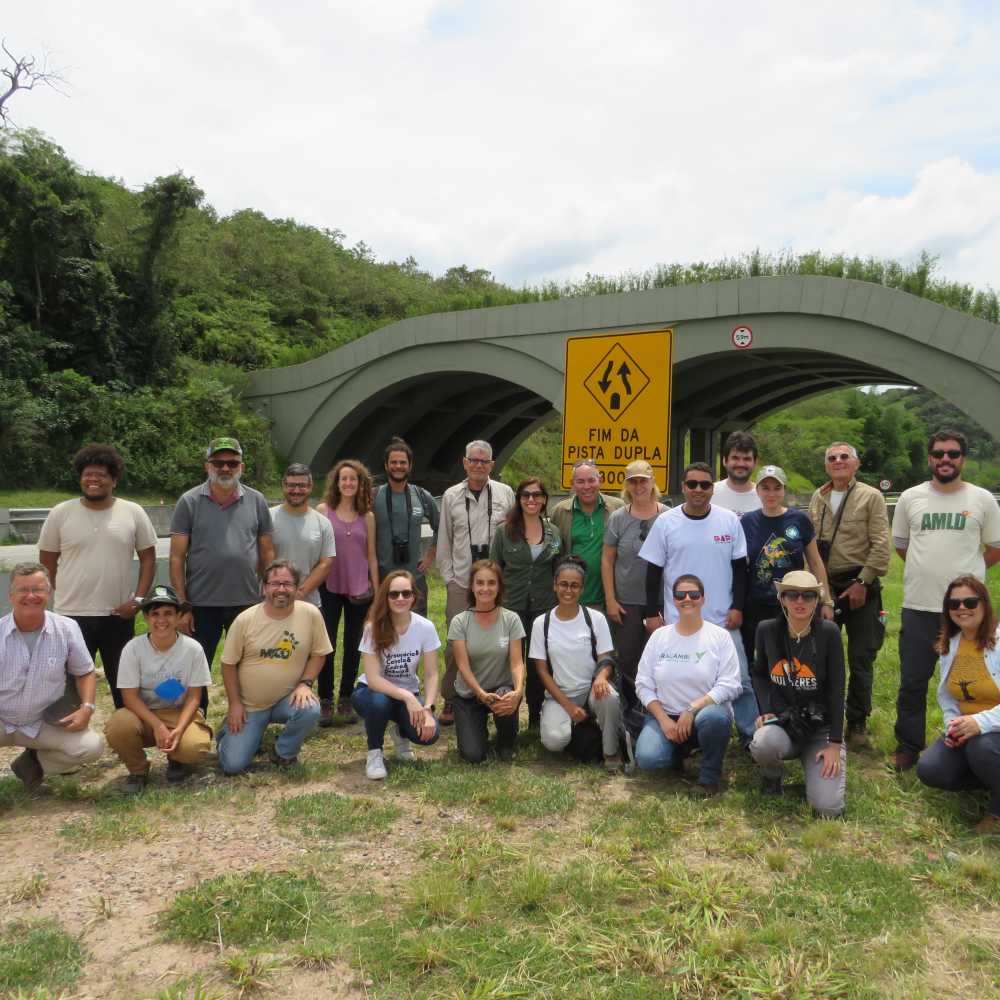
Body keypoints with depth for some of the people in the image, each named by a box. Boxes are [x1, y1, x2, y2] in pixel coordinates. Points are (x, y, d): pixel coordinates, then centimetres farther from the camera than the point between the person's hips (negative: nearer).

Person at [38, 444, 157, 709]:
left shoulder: (133, 513, 0)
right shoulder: (60, 513, -1)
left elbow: (148, 558, 3)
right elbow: (47, 561, 6)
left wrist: (138, 598, -7)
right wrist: (69, 592, 3)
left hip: (119, 615, 1)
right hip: (71, 615, -1)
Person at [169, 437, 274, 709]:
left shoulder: (257, 501, 3)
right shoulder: (189, 502, -2)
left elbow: (267, 552, 6)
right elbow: (177, 557, -3)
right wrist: (183, 605, -7)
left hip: (248, 603, 2)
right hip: (201, 605, -1)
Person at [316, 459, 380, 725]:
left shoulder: (367, 517, 6)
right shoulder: (323, 510, 0)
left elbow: (371, 556, 9)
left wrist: (377, 591, 7)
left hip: (359, 589, 2)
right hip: (329, 587, -2)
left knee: (353, 646, 8)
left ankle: (345, 700, 21)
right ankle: (325, 701, 12)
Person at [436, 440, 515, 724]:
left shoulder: (505, 494, 5)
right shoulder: (451, 496, 7)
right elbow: (444, 540, 9)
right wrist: (448, 576, 3)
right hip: (461, 581, 0)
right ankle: (450, 701, 11)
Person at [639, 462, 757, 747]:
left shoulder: (729, 520, 1)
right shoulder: (665, 522, -2)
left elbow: (739, 567, 6)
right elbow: (654, 571, 1)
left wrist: (738, 606, -1)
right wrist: (652, 613, -2)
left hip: (723, 619, 1)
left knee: (739, 679, 6)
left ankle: (751, 735, 21)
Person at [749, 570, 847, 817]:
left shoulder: (828, 632, -13)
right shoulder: (767, 630, -5)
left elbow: (836, 690, -9)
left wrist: (835, 743, -11)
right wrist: (766, 710, -4)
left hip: (821, 725, -1)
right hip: (781, 721, 1)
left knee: (828, 807, -17)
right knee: (763, 745, -35)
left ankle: (812, 763, 18)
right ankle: (773, 774, 3)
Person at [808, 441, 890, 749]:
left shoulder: (871, 497, -3)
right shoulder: (818, 498, 9)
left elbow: (881, 546, -8)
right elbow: (810, 544, 9)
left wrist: (862, 582, -13)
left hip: (860, 587, -4)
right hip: (824, 586, 4)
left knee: (861, 660, 2)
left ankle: (857, 723, 16)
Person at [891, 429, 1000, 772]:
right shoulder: (911, 498, 4)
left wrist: (967, 573, 5)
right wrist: (931, 570, 12)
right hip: (918, 606, 1)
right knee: (912, 682, 7)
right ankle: (908, 746, 22)